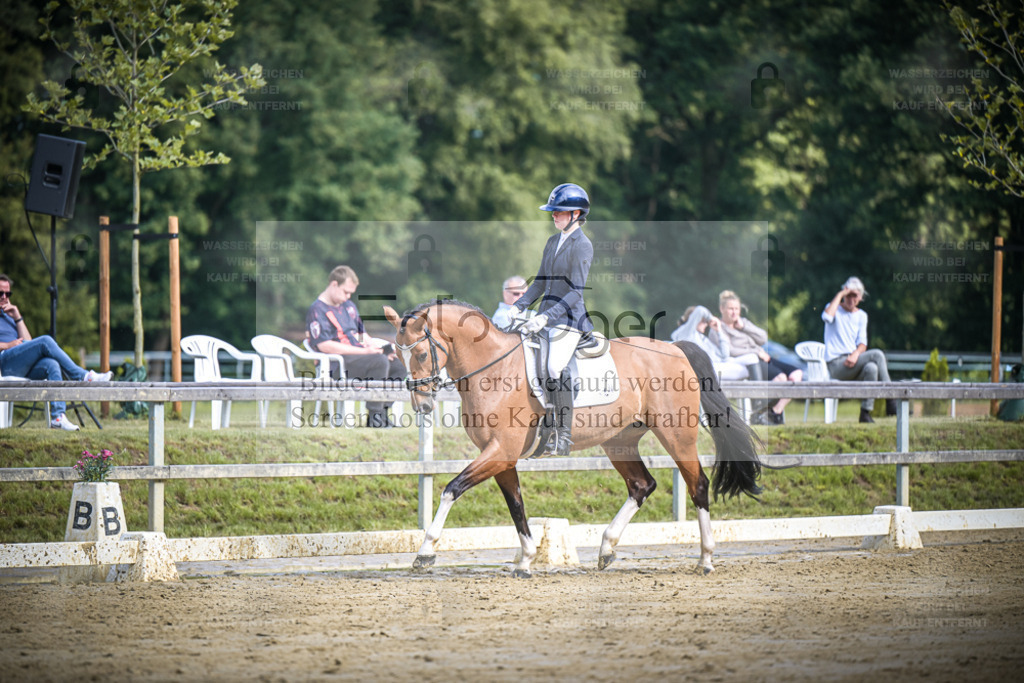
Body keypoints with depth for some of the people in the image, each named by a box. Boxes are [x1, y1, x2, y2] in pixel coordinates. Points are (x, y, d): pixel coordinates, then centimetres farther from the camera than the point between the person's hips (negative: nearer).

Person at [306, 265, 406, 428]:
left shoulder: (349, 305, 21)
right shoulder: (317, 311, -7)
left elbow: (362, 334, 26)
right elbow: (325, 346, -19)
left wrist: (378, 348, 2)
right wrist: (364, 351, -20)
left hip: (358, 354, 9)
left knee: (399, 364, -6)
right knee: (380, 361, -31)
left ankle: (381, 412, -7)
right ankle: (374, 418, -29)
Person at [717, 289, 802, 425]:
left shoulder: (743, 322, 25)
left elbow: (763, 338, 14)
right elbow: (728, 351, -13)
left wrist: (743, 326, 4)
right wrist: (755, 352, -14)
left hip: (761, 358, 8)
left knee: (796, 374, -14)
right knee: (780, 377, -32)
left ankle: (776, 411, -15)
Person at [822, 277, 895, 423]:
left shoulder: (861, 316, 18)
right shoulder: (835, 308, 4)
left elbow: (862, 343, 7)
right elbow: (827, 316, -23)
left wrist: (856, 354, -16)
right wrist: (840, 294, -14)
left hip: (852, 362, 5)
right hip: (835, 364, -5)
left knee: (872, 367, -31)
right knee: (877, 354, -26)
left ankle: (866, 413, -31)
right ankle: (890, 401, -27)